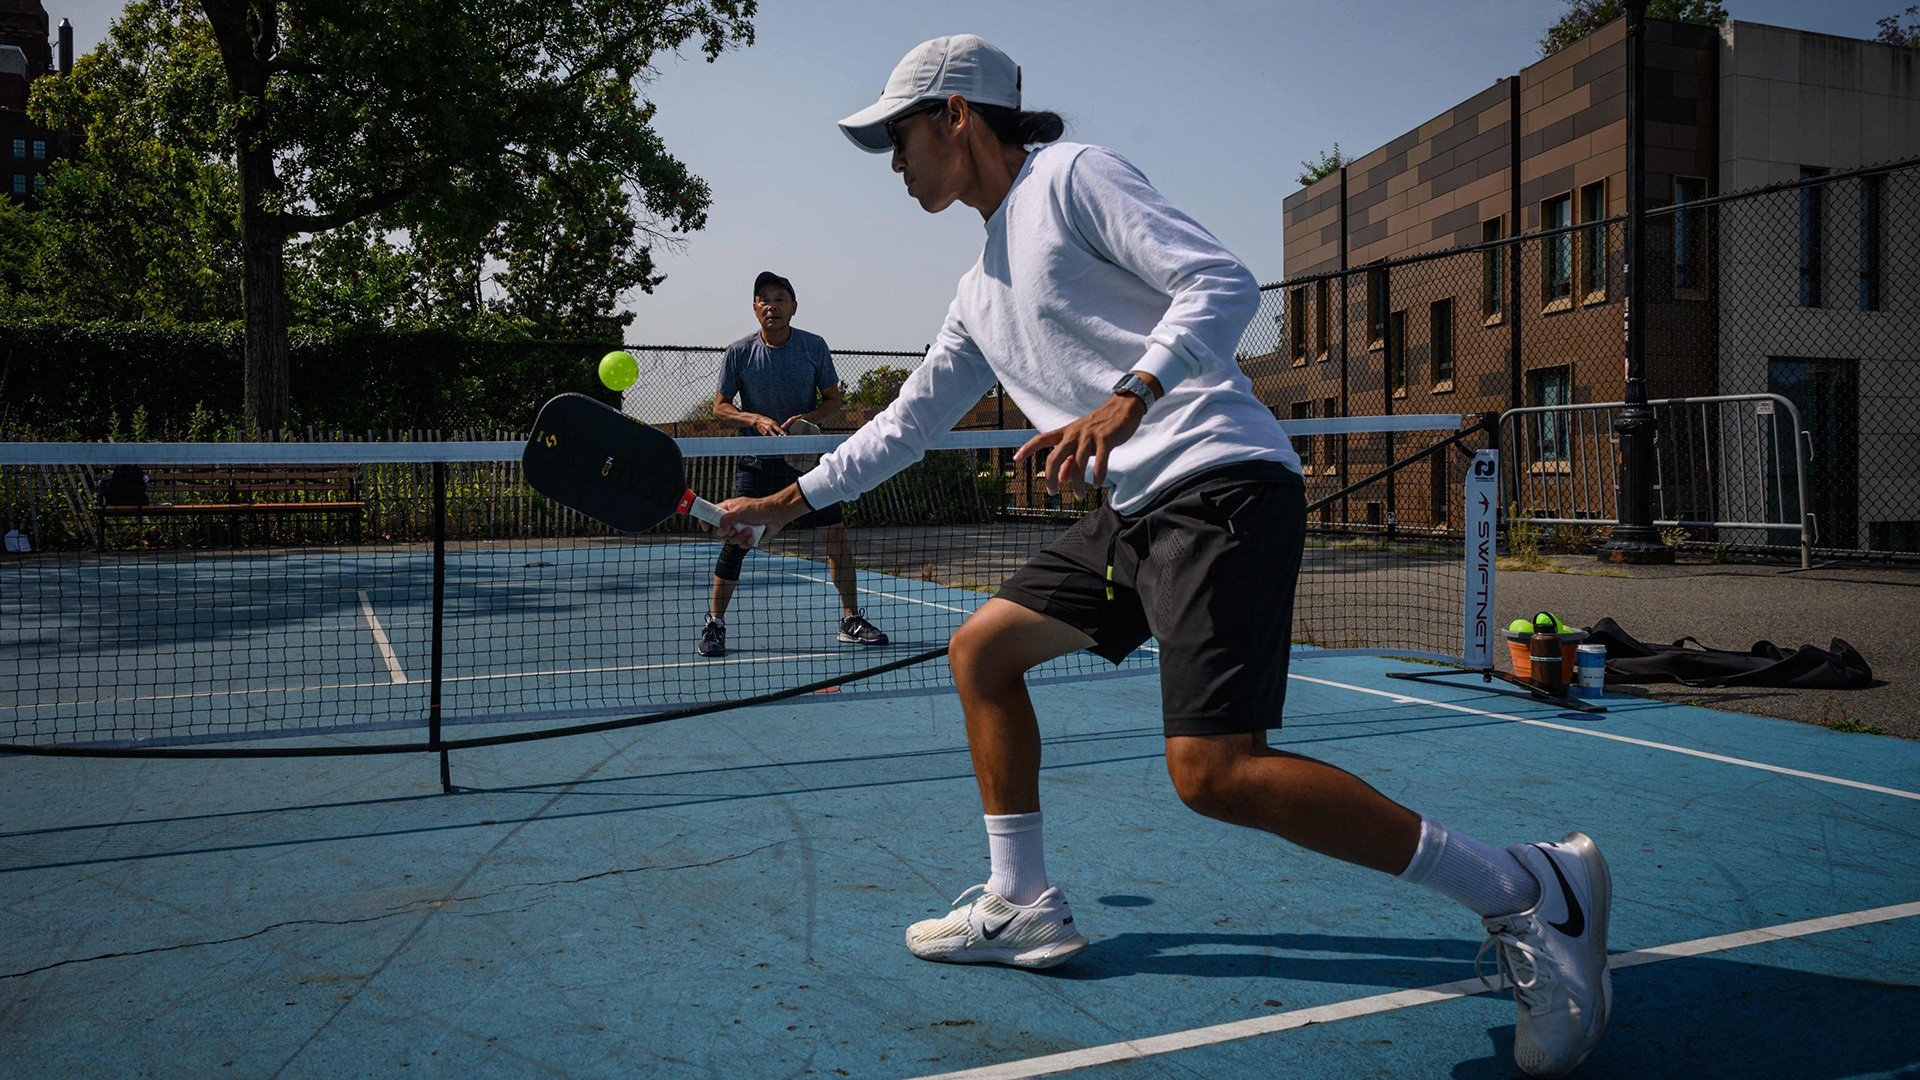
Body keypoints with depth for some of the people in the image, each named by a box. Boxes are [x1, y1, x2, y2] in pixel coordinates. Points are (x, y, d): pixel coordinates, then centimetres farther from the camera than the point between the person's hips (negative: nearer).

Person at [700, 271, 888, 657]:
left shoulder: (815, 346, -1)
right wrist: (756, 420, -18)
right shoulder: (738, 353, -4)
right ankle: (714, 624, 8)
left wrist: (808, 417, -16)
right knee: (736, 538, -7)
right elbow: (720, 407, 0)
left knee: (836, 532, -4)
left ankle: (851, 620, 9)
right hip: (758, 460, -1)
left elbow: (833, 400, 4)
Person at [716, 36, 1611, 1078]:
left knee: (1213, 770, -20)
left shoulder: (1071, 175, -1)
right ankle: (1022, 905, 23)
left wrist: (1127, 397, -27)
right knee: (980, 649, 13)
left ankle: (1527, 892, -8)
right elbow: (904, 425, 32)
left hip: (1223, 482, -9)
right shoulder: (981, 290, 24)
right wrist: (787, 500, 33)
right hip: (1136, 511, 10)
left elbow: (1221, 282, -12)